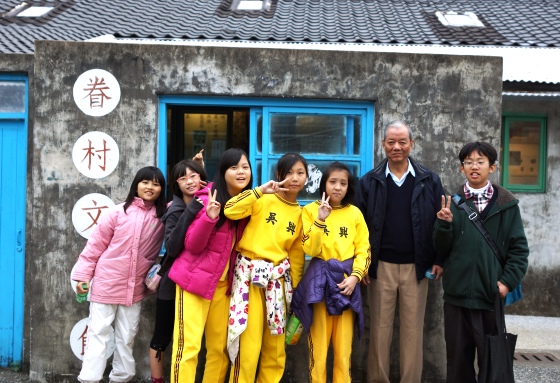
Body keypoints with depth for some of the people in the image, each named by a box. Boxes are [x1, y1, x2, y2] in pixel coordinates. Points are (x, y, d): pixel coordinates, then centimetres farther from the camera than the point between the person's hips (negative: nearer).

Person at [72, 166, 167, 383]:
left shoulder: (164, 215, 1)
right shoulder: (118, 212, -7)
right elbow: (96, 244, -4)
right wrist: (83, 274, -5)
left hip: (135, 288, 3)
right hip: (106, 283, -3)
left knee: (127, 337, 13)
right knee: (98, 332, 3)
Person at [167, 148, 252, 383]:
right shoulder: (209, 199, -13)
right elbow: (192, 246, -15)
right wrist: (209, 217, -30)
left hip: (223, 283, 6)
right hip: (195, 278, -6)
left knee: (220, 348, 9)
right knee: (189, 346, -8)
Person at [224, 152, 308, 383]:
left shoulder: (300, 214, 11)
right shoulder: (263, 199, -3)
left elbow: (297, 254, 14)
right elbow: (230, 211, -19)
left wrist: (294, 287, 12)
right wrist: (260, 190, -21)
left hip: (279, 277, 5)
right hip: (250, 274, -5)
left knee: (276, 346, 12)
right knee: (249, 345, -5)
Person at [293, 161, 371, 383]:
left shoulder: (355, 213, 6)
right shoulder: (311, 210, 1)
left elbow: (363, 250, 4)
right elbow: (310, 249, -8)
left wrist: (355, 276, -9)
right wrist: (320, 220, -18)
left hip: (346, 281, 2)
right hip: (319, 281, -1)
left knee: (344, 346, 7)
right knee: (318, 345, 3)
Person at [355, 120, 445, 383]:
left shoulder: (429, 181, 3)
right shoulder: (369, 181, 2)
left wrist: (439, 260, -2)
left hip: (416, 267, 0)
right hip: (381, 266, 0)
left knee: (413, 330, 7)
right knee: (380, 328, 7)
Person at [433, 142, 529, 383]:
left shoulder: (506, 204, 1)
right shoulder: (452, 203, 4)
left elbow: (519, 248, 1)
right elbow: (442, 249, 0)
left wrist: (508, 281, -9)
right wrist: (445, 225, -16)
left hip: (492, 294, -1)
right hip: (457, 295, 1)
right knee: (458, 358, 11)